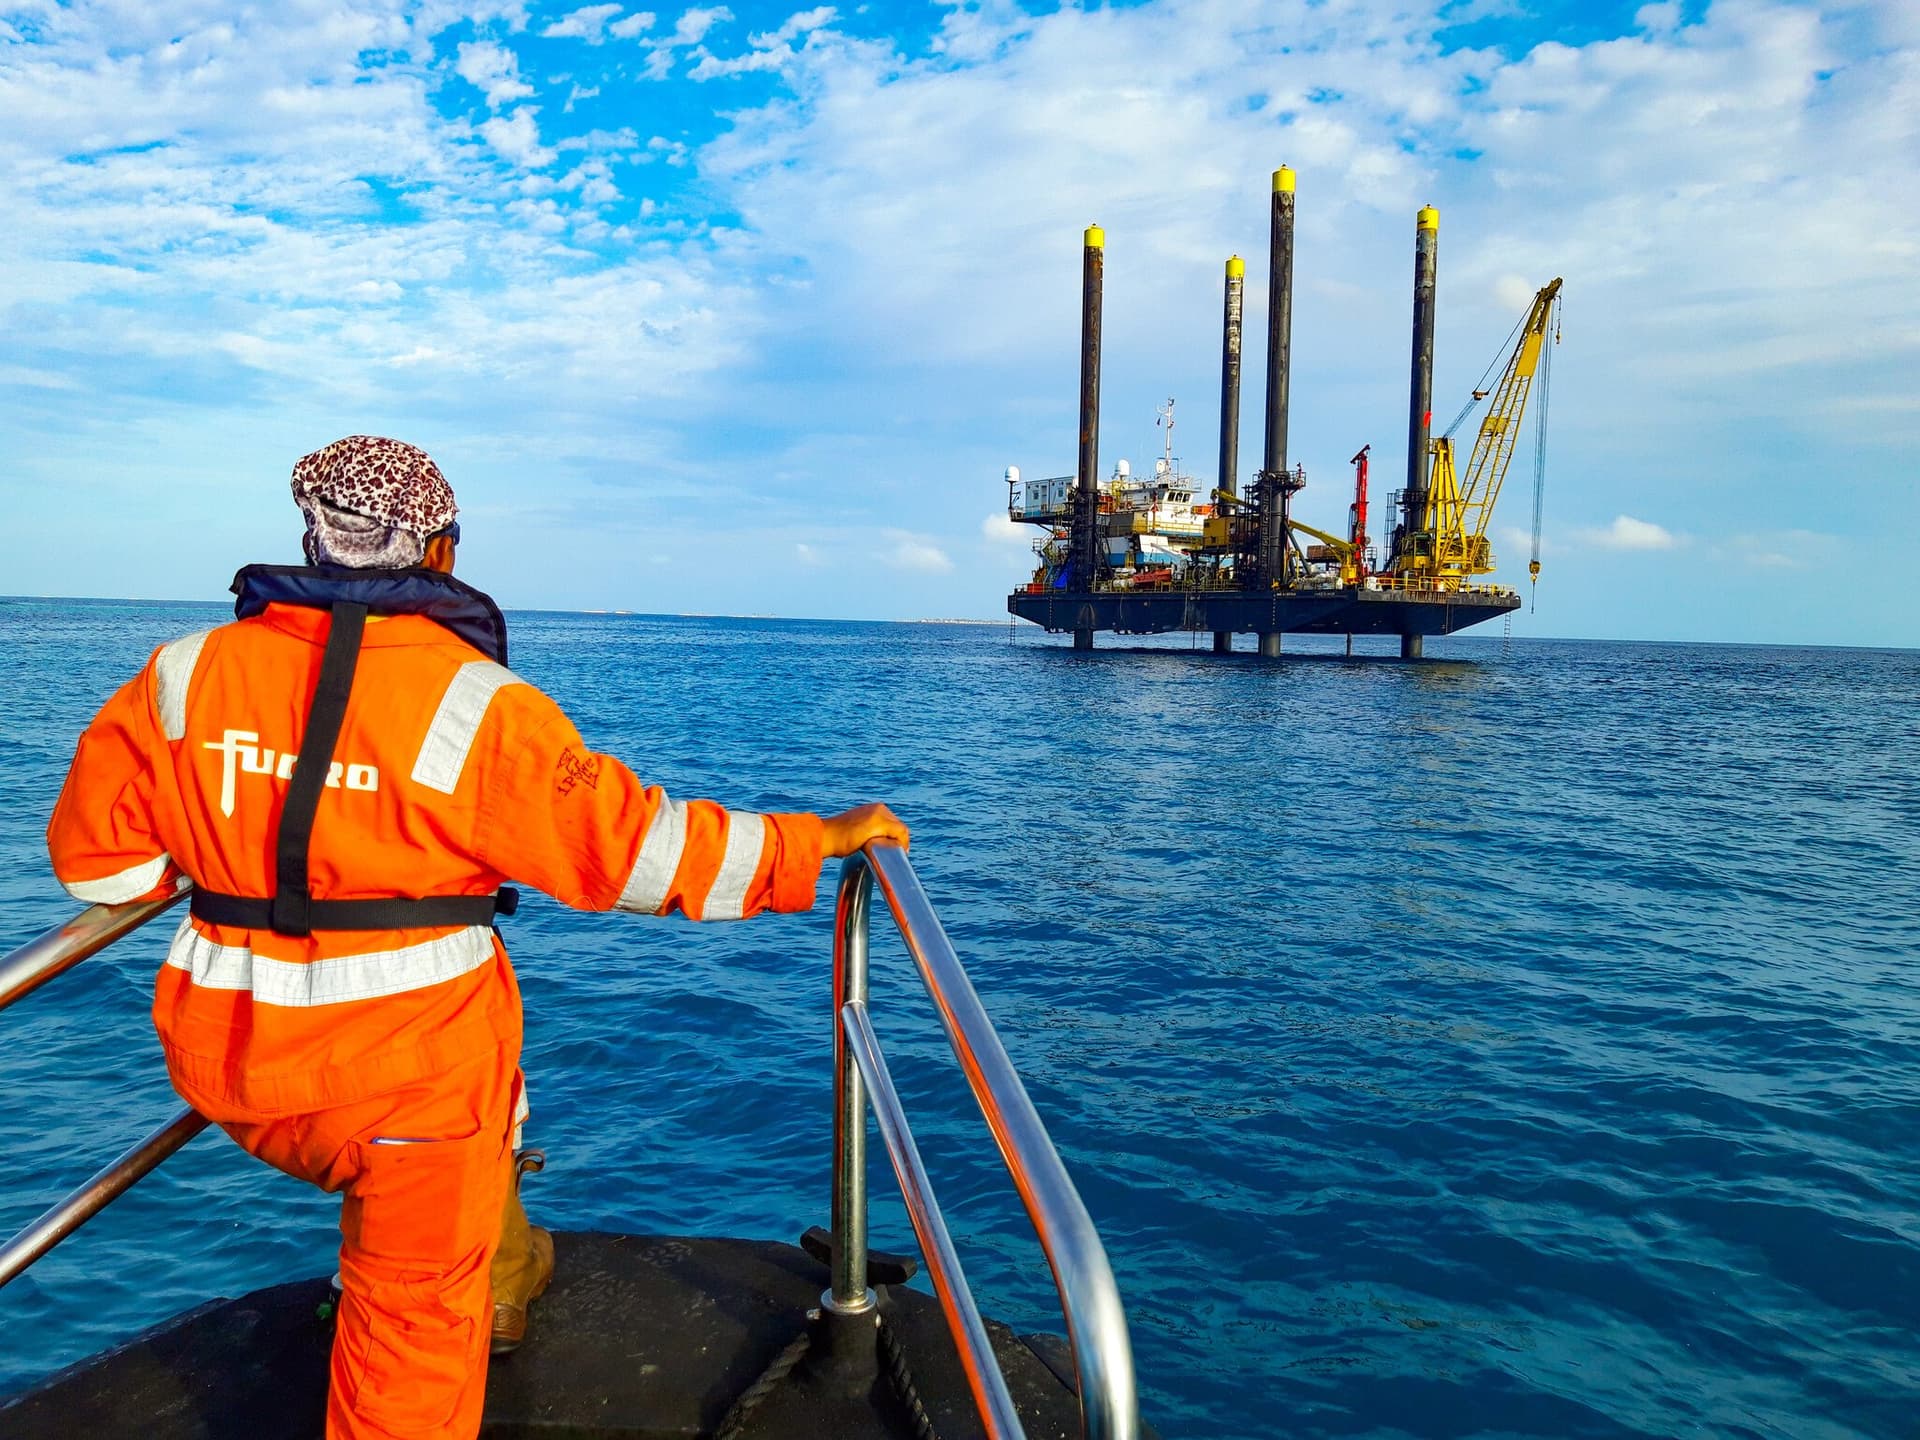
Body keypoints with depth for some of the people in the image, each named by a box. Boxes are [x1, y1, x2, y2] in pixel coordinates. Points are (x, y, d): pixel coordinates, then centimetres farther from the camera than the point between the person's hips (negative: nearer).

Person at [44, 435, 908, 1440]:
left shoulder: (185, 674, -4)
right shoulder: (472, 702, -18)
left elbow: (96, 854, 3)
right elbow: (632, 844, -18)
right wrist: (818, 841, -9)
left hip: (230, 1063, 5)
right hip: (407, 1066, -5)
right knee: (414, 1325, 15)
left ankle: (501, 1275, 55)